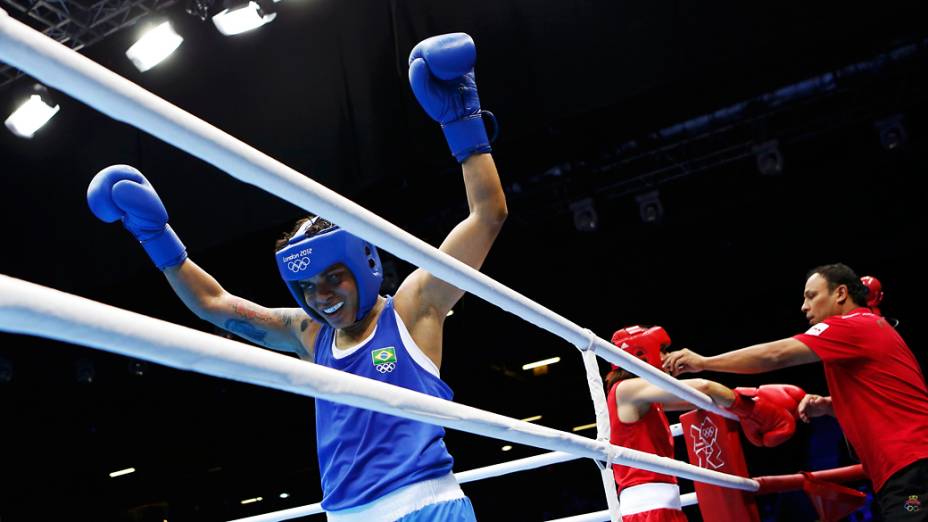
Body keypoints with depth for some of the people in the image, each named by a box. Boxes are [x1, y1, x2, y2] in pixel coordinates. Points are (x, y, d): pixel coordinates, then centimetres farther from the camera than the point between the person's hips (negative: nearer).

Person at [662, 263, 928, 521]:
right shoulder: (870, 328, 23)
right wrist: (828, 405, 11)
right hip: (903, 471, 10)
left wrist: (702, 362, -10)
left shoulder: (854, 326, -8)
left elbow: (775, 356, -15)